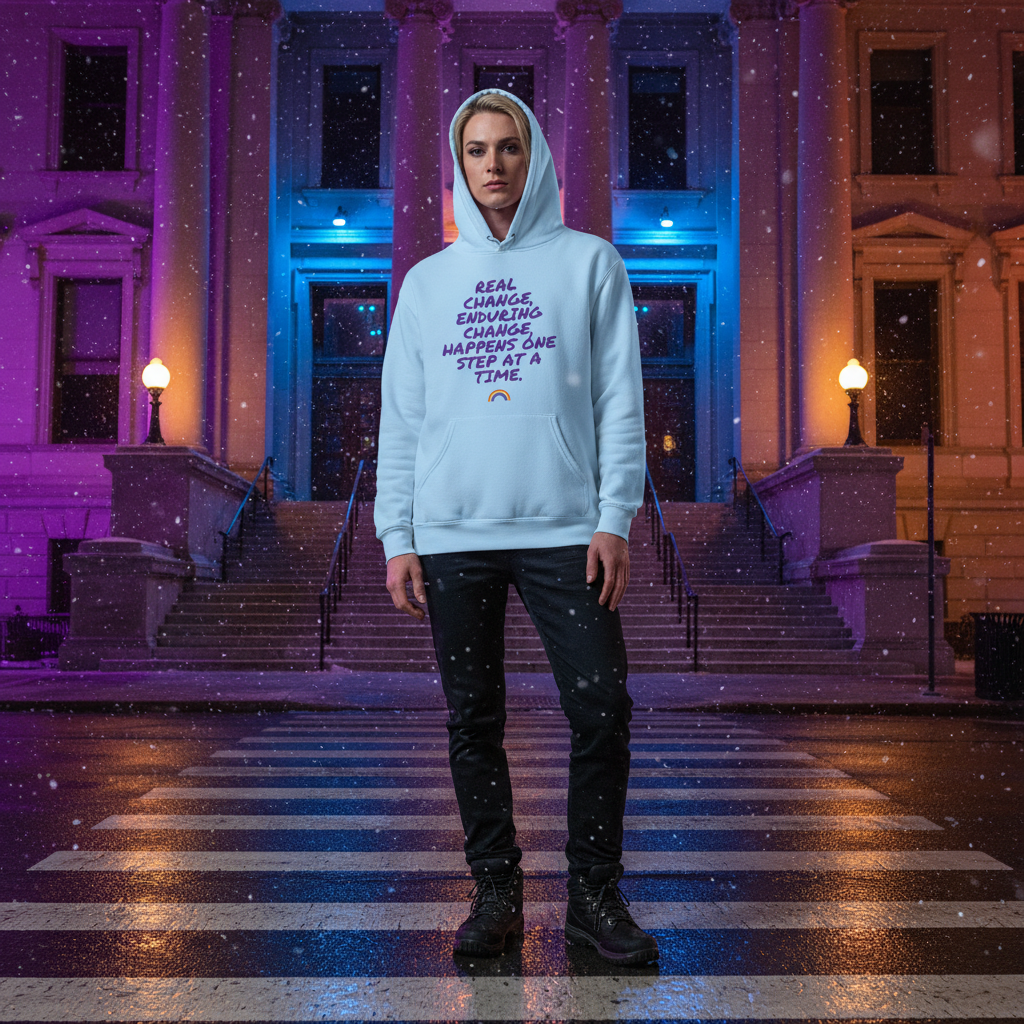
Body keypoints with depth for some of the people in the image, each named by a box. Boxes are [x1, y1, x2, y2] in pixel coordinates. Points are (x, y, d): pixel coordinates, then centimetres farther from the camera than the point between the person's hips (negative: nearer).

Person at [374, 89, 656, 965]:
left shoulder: (590, 262, 9)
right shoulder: (427, 281, 15)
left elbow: (620, 399, 3)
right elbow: (400, 418, 11)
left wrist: (615, 518, -7)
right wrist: (398, 538, 3)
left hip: (566, 531, -2)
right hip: (452, 536, 2)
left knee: (602, 712, -5)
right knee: (474, 721, 7)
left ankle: (595, 893, 12)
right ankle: (496, 890, 20)